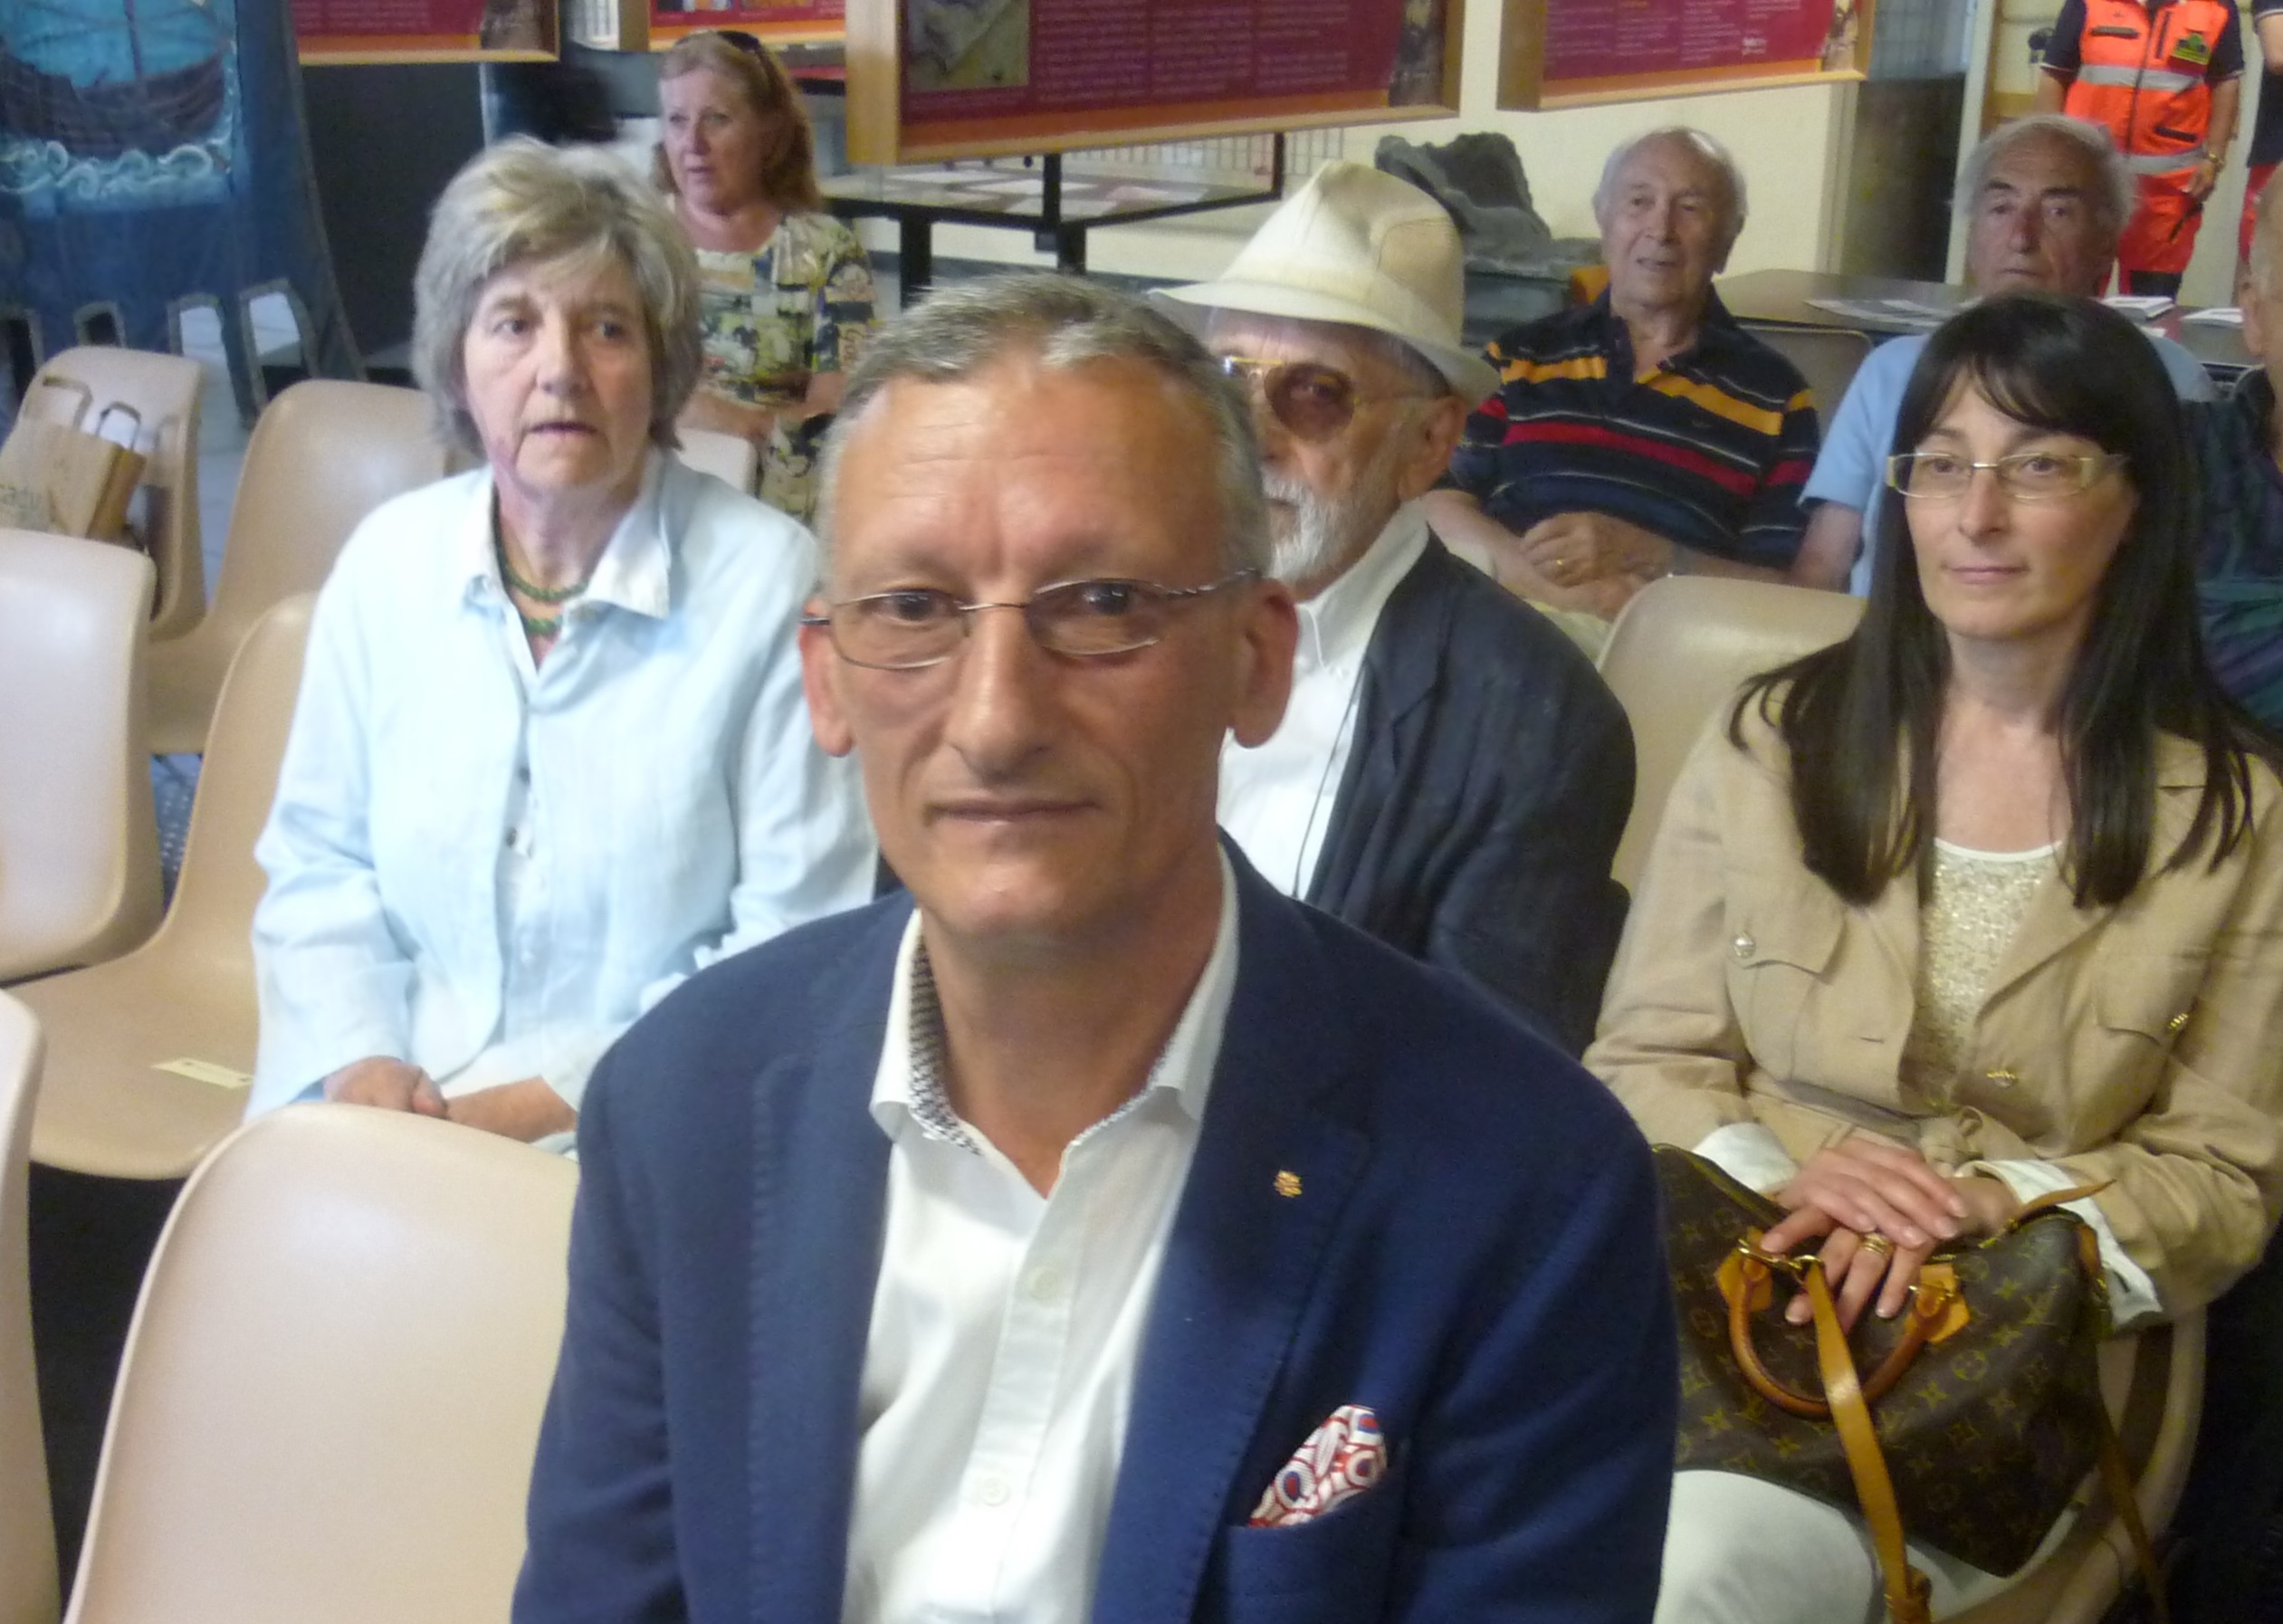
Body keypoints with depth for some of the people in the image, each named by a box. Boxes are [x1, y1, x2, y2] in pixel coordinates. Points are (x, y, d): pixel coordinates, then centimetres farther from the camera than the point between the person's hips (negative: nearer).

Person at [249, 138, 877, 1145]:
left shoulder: (766, 580, -9)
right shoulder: (387, 562, 4)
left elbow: (795, 942, -9)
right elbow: (317, 868, 12)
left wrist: (564, 1098, -14)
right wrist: (361, 1059, -5)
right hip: (405, 1102, 4)